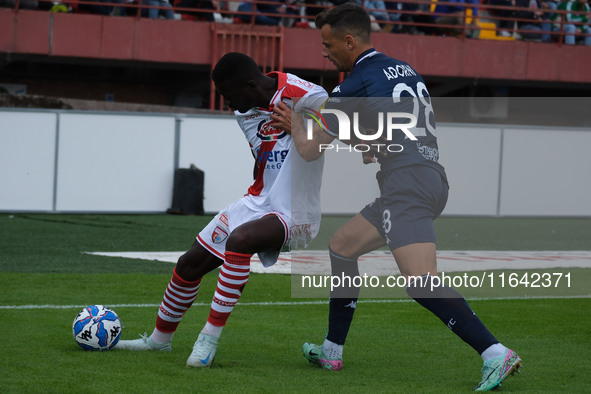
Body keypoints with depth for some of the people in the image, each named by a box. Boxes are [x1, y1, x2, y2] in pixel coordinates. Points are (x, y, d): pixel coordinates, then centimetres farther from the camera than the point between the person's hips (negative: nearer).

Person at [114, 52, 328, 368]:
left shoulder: (300, 96, -21)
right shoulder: (245, 114, 5)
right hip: (259, 201, 8)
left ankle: (210, 339, -29)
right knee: (190, 264, 10)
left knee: (239, 239, -37)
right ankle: (160, 339, 35)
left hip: (294, 215, -8)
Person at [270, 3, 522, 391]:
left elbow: (310, 150, 2)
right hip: (432, 176, 9)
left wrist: (294, 123, 22)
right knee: (342, 245, 22)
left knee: (423, 285, -20)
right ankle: (332, 352, 27)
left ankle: (496, 354, -32)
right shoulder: (405, 70, 19)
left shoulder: (354, 86, -4)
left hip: (408, 183, -9)